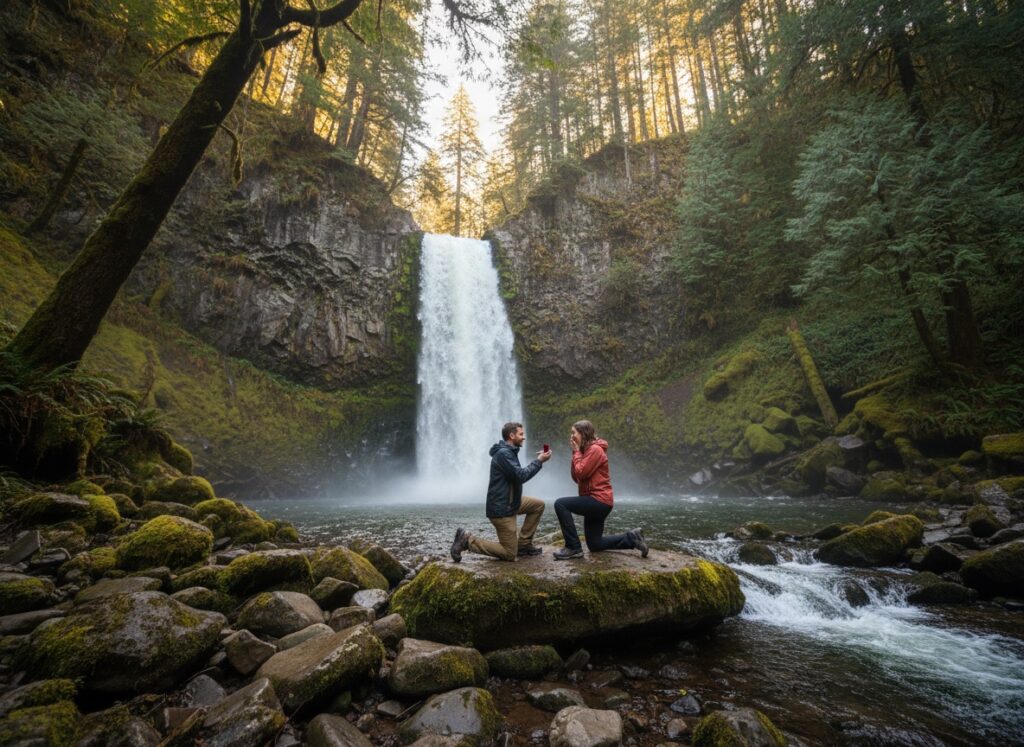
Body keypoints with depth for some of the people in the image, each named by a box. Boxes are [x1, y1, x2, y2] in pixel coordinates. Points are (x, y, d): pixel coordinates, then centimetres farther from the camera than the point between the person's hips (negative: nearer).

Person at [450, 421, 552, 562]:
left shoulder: (509, 451, 12)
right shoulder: (503, 453, -21)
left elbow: (519, 474, 20)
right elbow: (520, 476, -26)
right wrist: (539, 461, -17)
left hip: (509, 501, 10)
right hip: (501, 508, -10)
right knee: (510, 554, -4)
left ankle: (523, 544, 17)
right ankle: (467, 540, -1)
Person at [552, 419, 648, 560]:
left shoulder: (595, 449, -14)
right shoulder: (586, 450, 16)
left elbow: (581, 473, -22)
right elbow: (575, 477, 9)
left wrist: (577, 452, -10)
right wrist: (576, 452, 3)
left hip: (599, 500, -10)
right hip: (595, 502, 10)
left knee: (560, 504, -21)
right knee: (595, 545, 15)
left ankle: (573, 548, -14)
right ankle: (632, 538, 18)